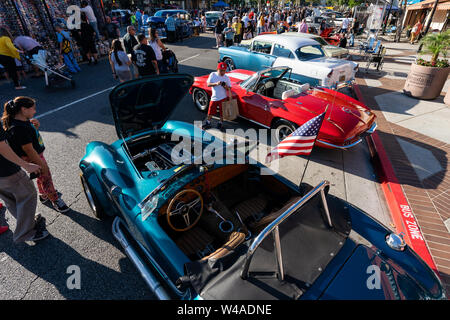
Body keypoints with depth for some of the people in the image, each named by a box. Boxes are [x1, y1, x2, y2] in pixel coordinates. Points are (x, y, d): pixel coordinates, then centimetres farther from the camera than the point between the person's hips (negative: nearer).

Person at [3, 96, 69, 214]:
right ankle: (55, 200, 24)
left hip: (37, 154, 10)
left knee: (41, 176, 27)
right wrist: (42, 165, -22)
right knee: (46, 177, 6)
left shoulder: (24, 120, -3)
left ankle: (43, 195, 48)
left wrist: (35, 127, -6)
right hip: (32, 159, -10)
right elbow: (29, 150, -28)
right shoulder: (19, 128, -31)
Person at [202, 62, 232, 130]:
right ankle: (208, 123, 28)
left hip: (223, 98, 0)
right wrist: (216, 84, -24)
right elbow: (208, 84, -8)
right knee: (210, 112, 9)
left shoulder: (226, 78, -4)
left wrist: (226, 86, -23)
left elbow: (229, 89, 0)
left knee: (222, 112, 9)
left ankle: (220, 123, 30)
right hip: (214, 97, 0)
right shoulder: (213, 75, -4)